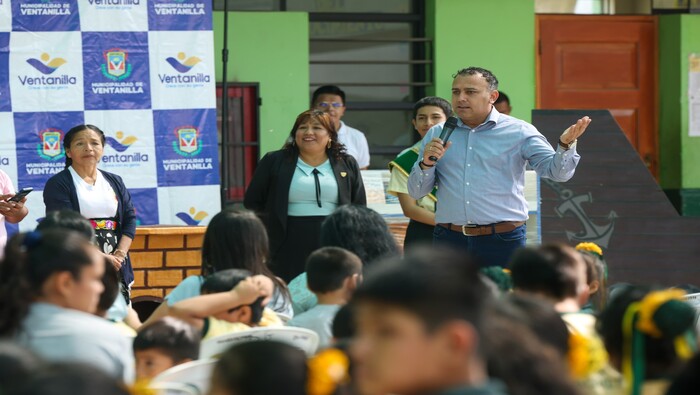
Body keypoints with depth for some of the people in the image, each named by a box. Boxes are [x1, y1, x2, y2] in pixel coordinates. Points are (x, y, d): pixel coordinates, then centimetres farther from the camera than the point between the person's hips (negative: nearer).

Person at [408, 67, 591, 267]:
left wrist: (565, 145, -26)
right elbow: (416, 192, 12)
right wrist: (427, 163, -8)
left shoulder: (519, 132, 3)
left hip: (503, 242, -2)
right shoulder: (437, 135, 11)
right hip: (449, 239, 3)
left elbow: (556, 171, -6)